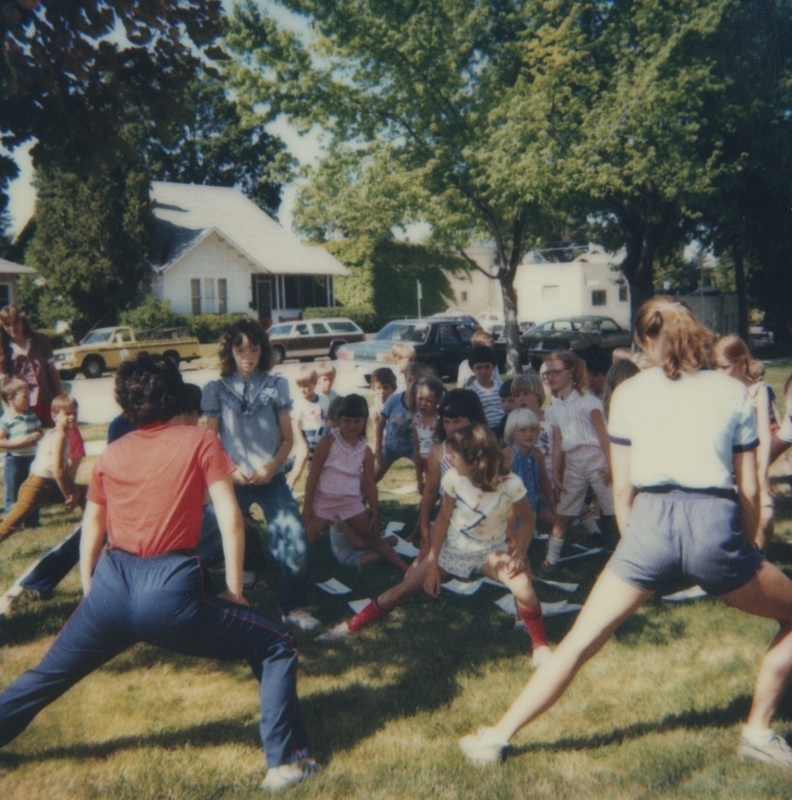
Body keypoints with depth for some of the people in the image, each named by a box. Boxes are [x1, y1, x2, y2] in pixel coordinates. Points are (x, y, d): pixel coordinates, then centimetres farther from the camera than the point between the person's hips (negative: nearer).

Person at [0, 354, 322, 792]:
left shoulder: (111, 454, 13)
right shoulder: (199, 440, 1)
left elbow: (92, 531, 16)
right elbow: (230, 519, -5)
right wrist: (234, 589, 3)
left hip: (111, 588, 5)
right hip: (171, 590, -4)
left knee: (45, 678, 27)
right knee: (277, 648, 11)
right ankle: (286, 762, 9)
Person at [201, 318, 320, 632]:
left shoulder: (276, 386, 4)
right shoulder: (217, 390, 3)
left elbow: (287, 439, 6)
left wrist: (271, 467, -12)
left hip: (271, 479, 0)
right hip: (233, 481, 0)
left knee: (296, 541, -12)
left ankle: (293, 607, 7)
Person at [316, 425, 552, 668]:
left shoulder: (511, 485, -27)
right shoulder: (453, 478, -21)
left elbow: (528, 520, -10)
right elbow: (443, 519, -9)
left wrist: (519, 554, -23)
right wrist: (432, 563, -8)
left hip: (490, 550, -2)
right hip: (453, 547, 2)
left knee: (524, 588, -27)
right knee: (405, 588, 3)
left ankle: (540, 645, 0)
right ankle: (351, 625, 20)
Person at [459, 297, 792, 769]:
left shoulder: (629, 393, 13)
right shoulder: (734, 393, 13)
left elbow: (623, 488, 11)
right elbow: (750, 490, 12)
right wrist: (742, 553, 23)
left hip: (650, 523, 1)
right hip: (715, 525, -1)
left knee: (582, 641, 12)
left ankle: (498, 736, 15)